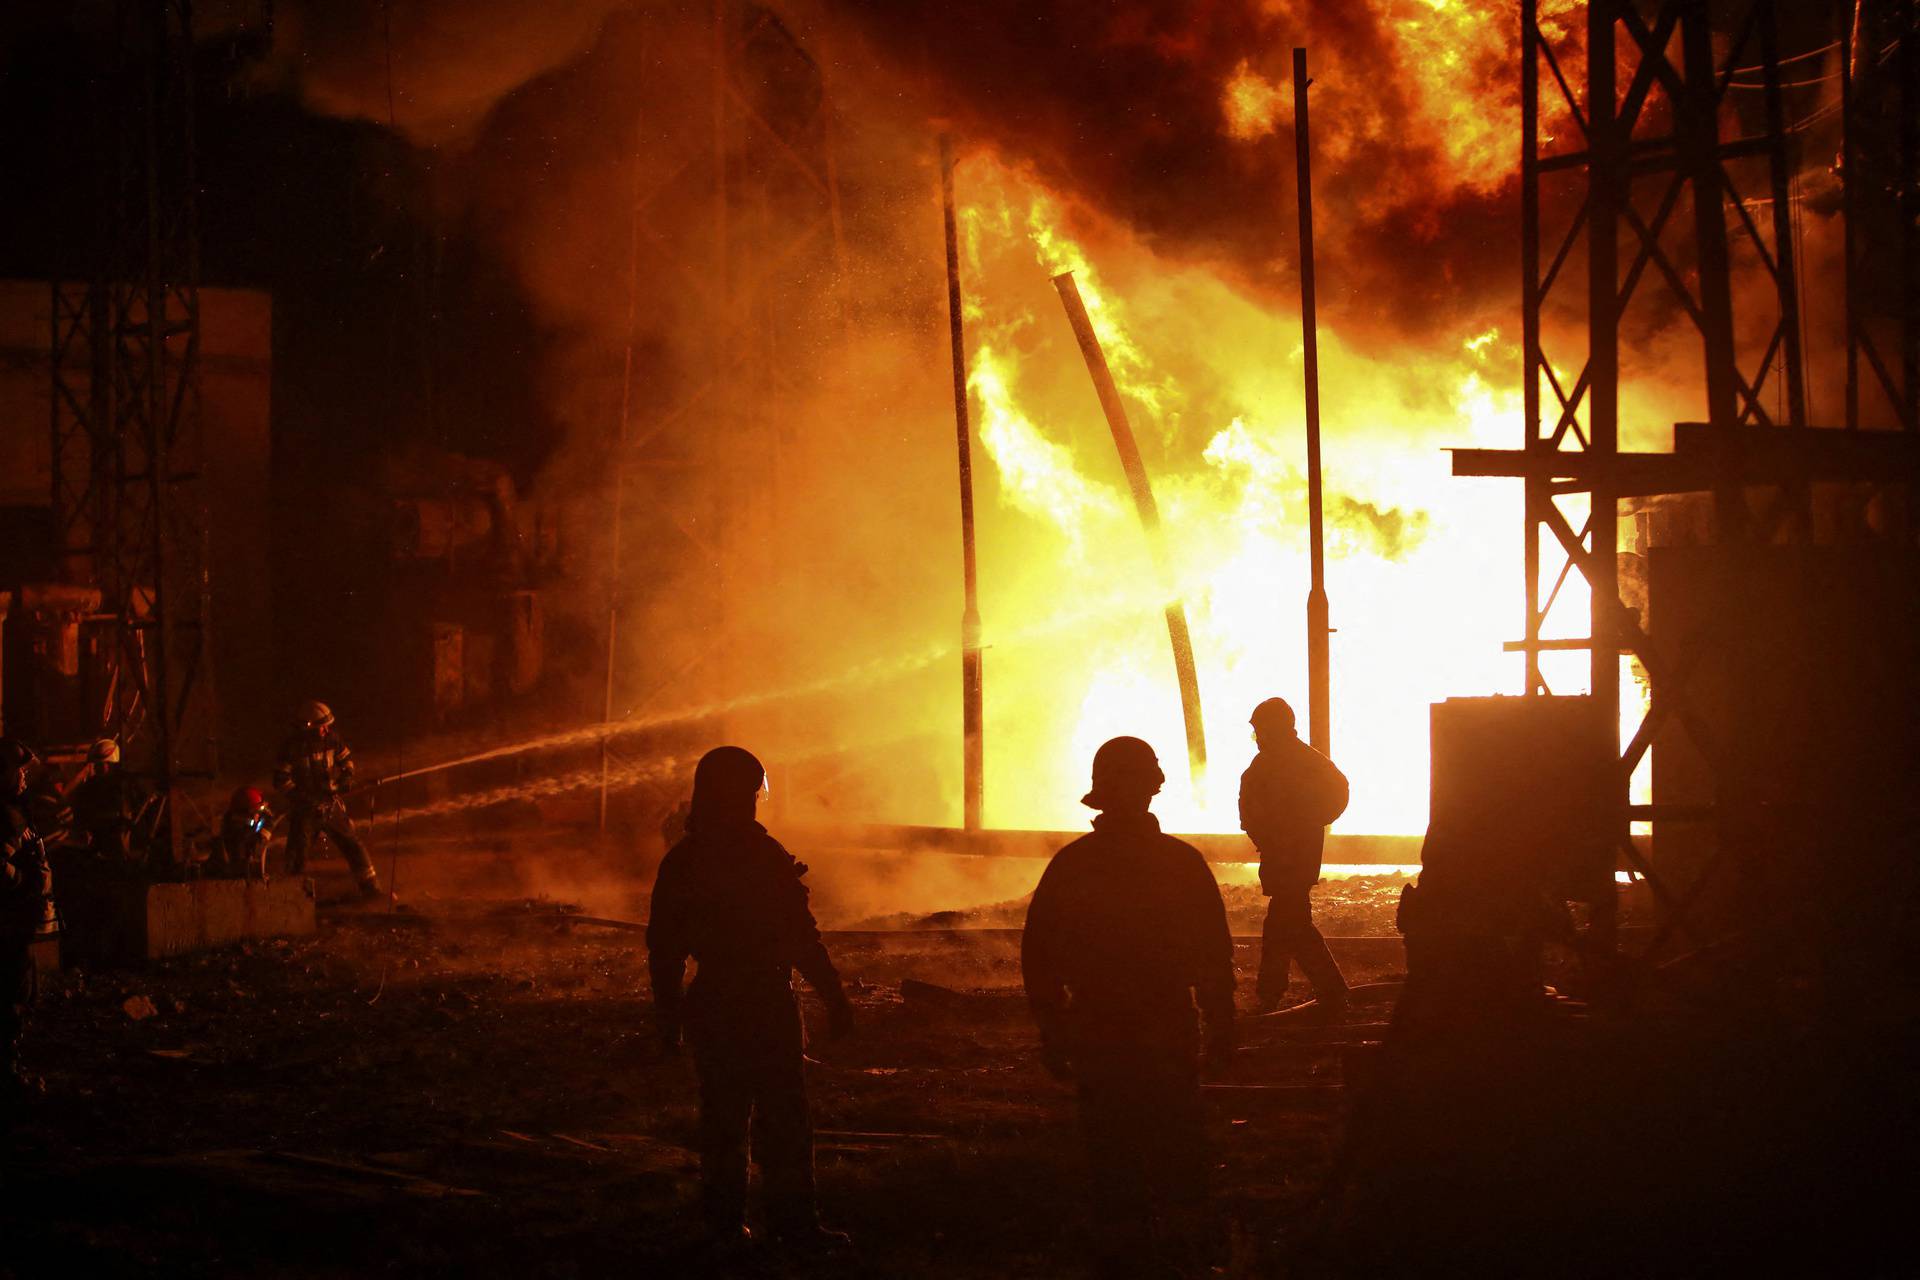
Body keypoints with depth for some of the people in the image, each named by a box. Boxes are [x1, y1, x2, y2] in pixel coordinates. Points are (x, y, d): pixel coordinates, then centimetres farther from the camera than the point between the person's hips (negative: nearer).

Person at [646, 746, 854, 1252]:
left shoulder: (681, 862, 3)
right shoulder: (767, 857, -11)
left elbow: (664, 949, 7)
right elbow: (803, 939, -12)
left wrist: (668, 1016, 15)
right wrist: (835, 999, -6)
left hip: (712, 1007, 5)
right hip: (769, 1006, -5)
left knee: (723, 1119, 12)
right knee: (782, 1120, -1)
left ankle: (724, 1220, 14)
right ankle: (794, 1224, -3)